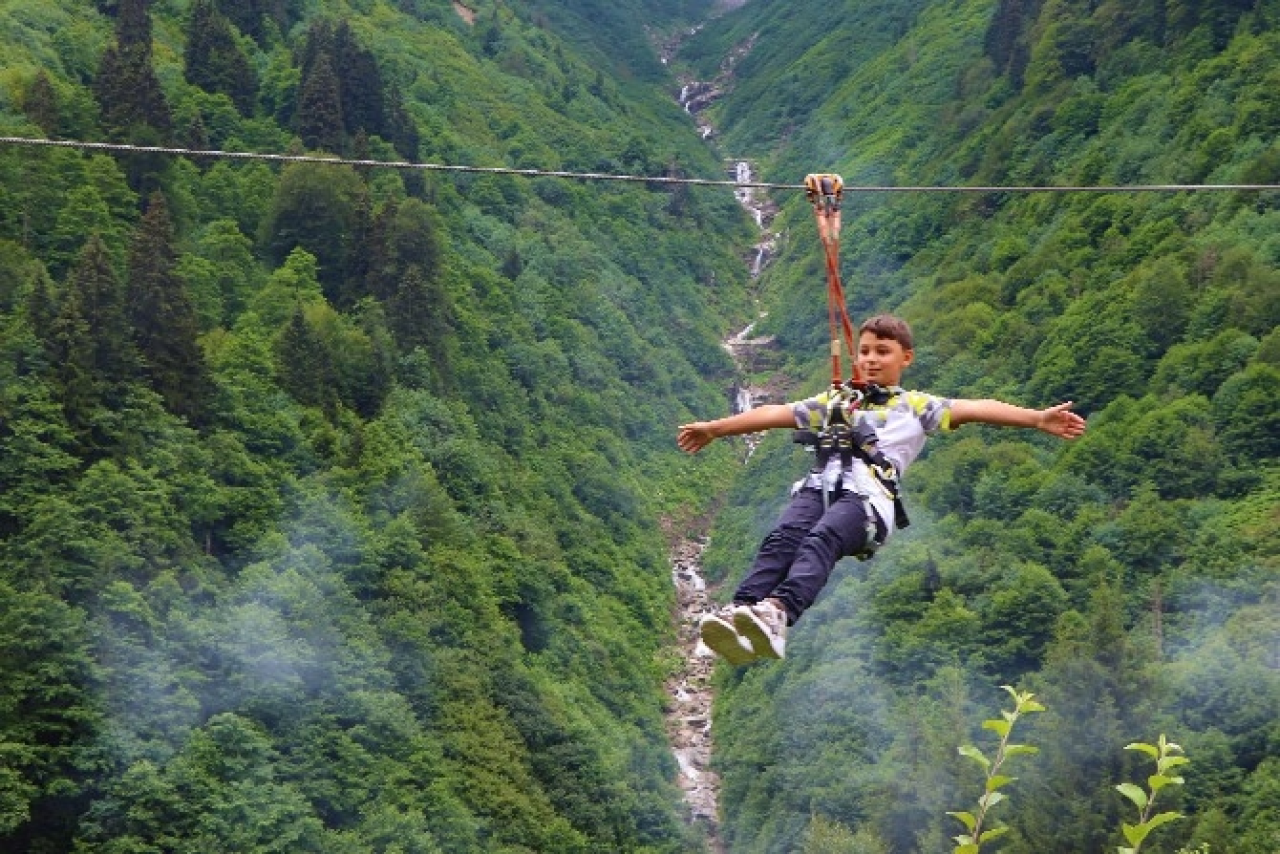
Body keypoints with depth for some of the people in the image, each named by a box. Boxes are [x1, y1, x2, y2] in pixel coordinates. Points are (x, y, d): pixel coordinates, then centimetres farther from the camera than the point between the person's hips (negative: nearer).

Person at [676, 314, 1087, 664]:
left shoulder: (916, 406, 23)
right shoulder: (834, 400, 35)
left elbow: (972, 410, 9)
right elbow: (775, 413, 35)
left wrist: (1037, 418, -4)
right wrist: (714, 428, 35)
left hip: (869, 496, -3)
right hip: (819, 486, 3)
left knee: (821, 541, -34)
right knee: (782, 538, -29)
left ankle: (776, 615, -60)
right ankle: (738, 613, -52)